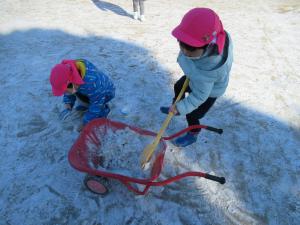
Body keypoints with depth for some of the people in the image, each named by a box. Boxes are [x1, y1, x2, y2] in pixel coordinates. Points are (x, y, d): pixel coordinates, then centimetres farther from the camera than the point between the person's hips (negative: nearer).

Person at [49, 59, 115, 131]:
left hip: (106, 93, -7)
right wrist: (67, 108, -19)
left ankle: (103, 109, -4)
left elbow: (96, 104, -30)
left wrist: (85, 123, -23)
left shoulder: (91, 83, -43)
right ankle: (86, 105, 9)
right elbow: (68, 94, -2)